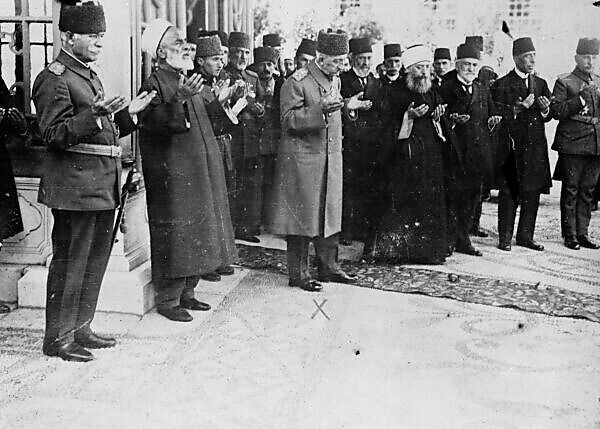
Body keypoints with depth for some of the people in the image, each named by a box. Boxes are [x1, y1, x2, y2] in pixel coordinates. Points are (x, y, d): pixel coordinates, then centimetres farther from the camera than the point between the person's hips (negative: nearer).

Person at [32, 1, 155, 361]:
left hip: (103, 187, 9)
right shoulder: (54, 78, -8)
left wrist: (128, 113, 12)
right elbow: (55, 133, -16)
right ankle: (58, 338, 8)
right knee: (70, 261, -2)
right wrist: (95, 115, -28)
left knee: (96, 260, 14)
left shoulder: (89, 75, 21)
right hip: (75, 186, -9)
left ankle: (80, 329, 26)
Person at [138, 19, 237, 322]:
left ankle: (186, 292, 23)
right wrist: (179, 99, -34)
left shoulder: (186, 82, 17)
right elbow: (157, 123, -25)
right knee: (175, 235, -5)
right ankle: (167, 299, 6)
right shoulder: (154, 85, -11)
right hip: (172, 174, -9)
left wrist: (219, 101, 15)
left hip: (197, 172, 9)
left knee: (196, 232, 12)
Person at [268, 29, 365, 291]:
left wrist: (345, 106, 8)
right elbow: (289, 119, -18)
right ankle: (298, 273, 8)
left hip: (331, 158, 8)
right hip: (303, 159, -8)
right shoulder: (297, 82, -12)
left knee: (330, 213, 12)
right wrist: (321, 109, -28)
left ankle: (328, 266, 24)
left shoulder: (335, 80, 13)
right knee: (303, 215, -2)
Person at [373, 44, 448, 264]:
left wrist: (437, 117, 1)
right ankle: (396, 248, 3)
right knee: (405, 200, -6)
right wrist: (409, 116, -17)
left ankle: (429, 249, 11)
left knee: (431, 200, 4)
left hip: (431, 154, 6)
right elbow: (389, 125, -6)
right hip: (406, 156, -5)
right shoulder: (398, 95, -3)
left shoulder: (433, 95, 15)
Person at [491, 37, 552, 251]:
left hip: (535, 148, 5)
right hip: (511, 147, -5)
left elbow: (548, 116, 16)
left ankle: (525, 236, 17)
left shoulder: (540, 84, 15)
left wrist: (545, 109, -5)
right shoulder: (501, 85, -2)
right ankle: (505, 237, 7)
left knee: (532, 193, 6)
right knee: (508, 193, -1)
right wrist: (520, 108, -17)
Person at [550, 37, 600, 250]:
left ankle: (582, 233, 17)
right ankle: (570, 235, 6)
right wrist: (580, 99, -17)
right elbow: (556, 111, -10)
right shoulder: (564, 82, 0)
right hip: (572, 144, -5)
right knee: (570, 190, -1)